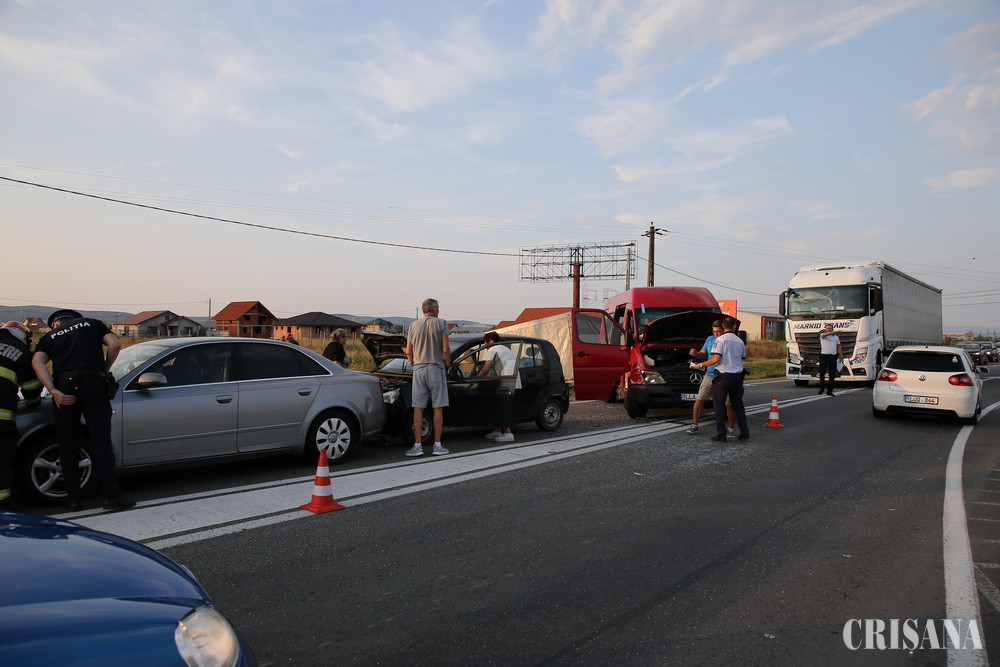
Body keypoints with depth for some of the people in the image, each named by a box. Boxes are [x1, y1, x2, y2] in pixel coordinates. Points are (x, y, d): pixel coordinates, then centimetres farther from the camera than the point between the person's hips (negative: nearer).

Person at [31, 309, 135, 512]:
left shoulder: (49, 337, 22)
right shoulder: (92, 323, 23)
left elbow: (37, 361, 2)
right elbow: (115, 344, 5)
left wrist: (54, 391, -6)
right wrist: (105, 370, 15)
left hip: (63, 388, 1)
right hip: (92, 383, -1)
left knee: (67, 446, 10)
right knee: (101, 442, 1)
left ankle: (72, 499, 14)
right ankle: (111, 497, -2)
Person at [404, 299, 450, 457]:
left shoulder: (414, 325, 10)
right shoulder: (441, 323, -1)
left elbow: (408, 352, 10)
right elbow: (446, 350, -7)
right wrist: (448, 365, 9)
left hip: (418, 369, 3)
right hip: (436, 368, -3)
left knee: (418, 409, 3)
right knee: (438, 408, 2)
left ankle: (417, 445, 2)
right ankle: (437, 445, 4)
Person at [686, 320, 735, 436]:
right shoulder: (710, 339, 10)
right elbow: (703, 354, 15)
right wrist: (695, 354, -7)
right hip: (710, 376, 4)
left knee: (729, 404, -3)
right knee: (699, 400, -1)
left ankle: (732, 429, 12)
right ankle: (694, 425, 11)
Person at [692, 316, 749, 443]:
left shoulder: (720, 340, -10)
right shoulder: (740, 341, 9)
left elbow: (716, 359, -18)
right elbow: (741, 359, 14)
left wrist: (701, 365, -7)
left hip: (723, 376, -5)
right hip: (737, 376, 5)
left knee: (719, 406, 2)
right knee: (738, 405, 16)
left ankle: (721, 435, 0)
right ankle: (744, 432, 17)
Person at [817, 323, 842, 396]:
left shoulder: (836, 337, 15)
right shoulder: (822, 335, 4)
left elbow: (839, 348, 18)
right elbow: (825, 334, -21)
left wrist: (841, 357, 10)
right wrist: (835, 332, -32)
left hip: (833, 356, 3)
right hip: (824, 355, -3)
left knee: (832, 375, 2)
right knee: (822, 373, -6)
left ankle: (829, 391, 6)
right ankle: (821, 388, 11)